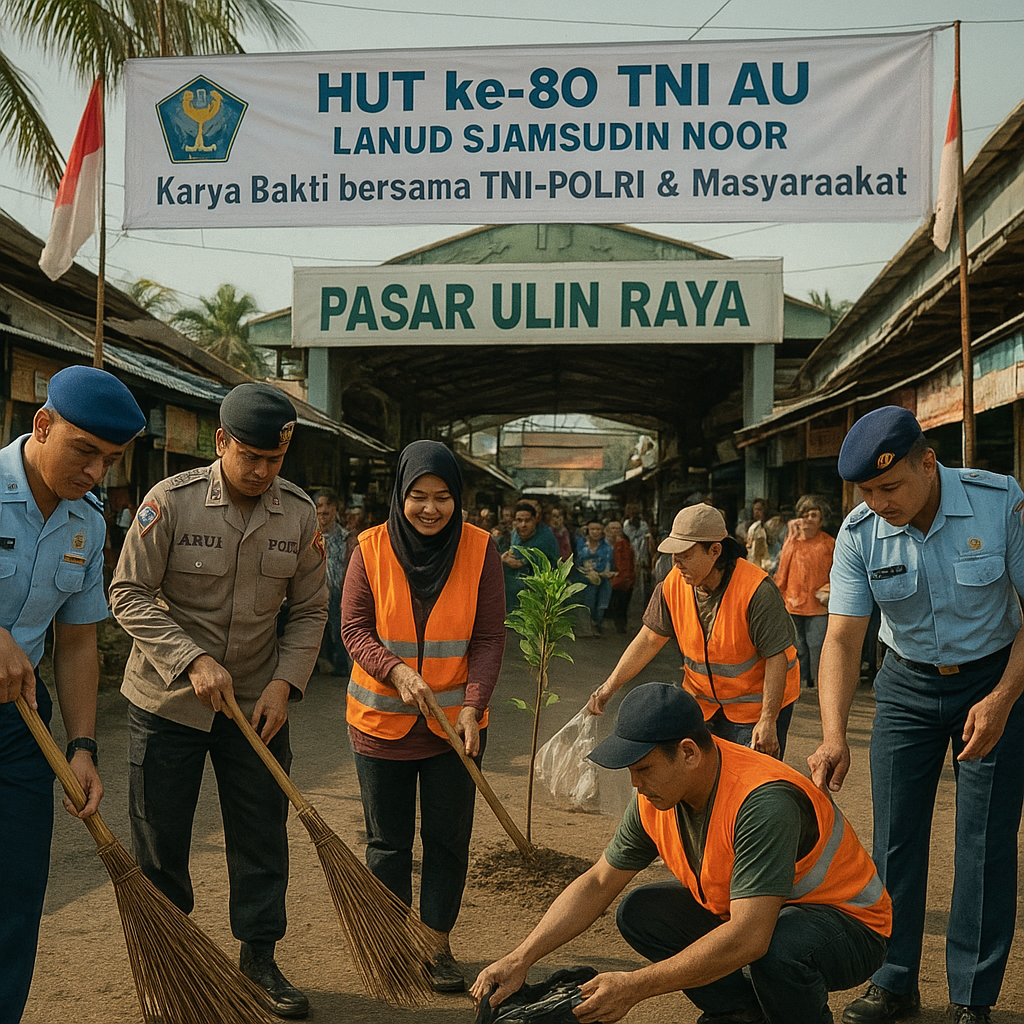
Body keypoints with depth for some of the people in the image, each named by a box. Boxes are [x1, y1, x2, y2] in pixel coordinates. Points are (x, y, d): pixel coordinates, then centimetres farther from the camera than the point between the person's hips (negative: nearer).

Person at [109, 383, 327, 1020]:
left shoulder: (300, 513, -4)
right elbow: (130, 595, -12)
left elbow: (309, 610, 2)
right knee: (160, 837, 9)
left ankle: (260, 959, 26)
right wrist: (194, 660, -22)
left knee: (263, 836, 9)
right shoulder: (171, 501, -14)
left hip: (258, 703, 2)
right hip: (168, 699, -2)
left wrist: (285, 685, -10)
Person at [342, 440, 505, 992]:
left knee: (447, 839, 7)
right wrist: (396, 671, -24)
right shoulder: (372, 547, -7)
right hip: (381, 720, 0)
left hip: (454, 721, 0)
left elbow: (489, 638, -7)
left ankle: (438, 944, 24)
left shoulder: (480, 549, -7)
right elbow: (354, 628, -7)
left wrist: (472, 705, -19)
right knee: (388, 842, 12)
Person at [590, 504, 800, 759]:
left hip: (757, 704, -5)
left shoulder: (757, 591, -25)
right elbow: (650, 639, 0)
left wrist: (768, 720, -24)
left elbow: (777, 658, -21)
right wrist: (609, 686, -7)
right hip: (703, 701, 5)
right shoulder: (673, 585, -9)